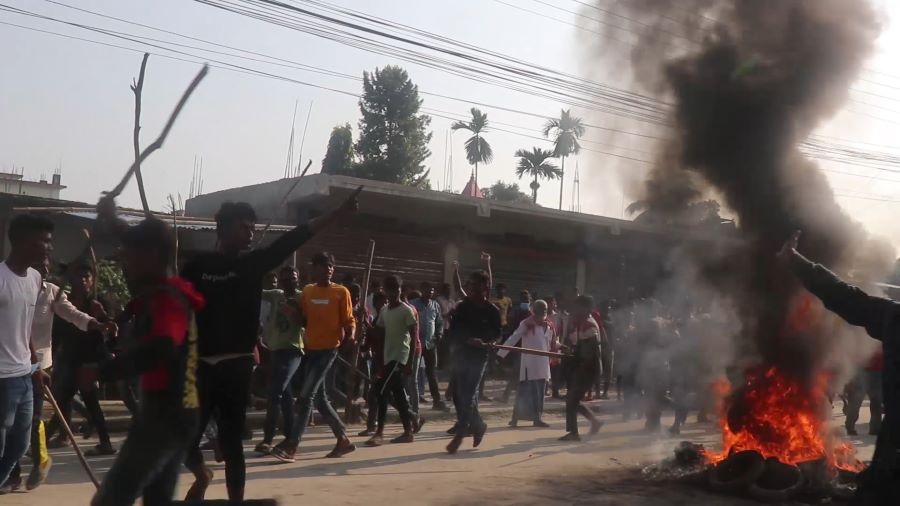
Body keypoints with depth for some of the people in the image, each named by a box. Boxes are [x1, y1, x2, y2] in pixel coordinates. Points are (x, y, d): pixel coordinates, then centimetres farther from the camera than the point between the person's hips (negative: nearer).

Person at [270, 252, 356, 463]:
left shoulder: (341, 292, -3)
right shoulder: (307, 291, 12)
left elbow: (349, 320, -3)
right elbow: (303, 319, 16)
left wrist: (349, 338, -23)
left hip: (328, 348, -6)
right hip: (310, 348, 6)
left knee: (306, 395, -11)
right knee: (319, 397, 9)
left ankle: (291, 445, -8)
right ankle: (343, 440, 20)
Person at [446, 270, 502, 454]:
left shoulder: (492, 311, -2)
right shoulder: (462, 306, 10)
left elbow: (497, 334, -4)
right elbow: (453, 329, 12)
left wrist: (483, 341, -22)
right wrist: (453, 345, -4)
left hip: (478, 356, -5)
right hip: (460, 355, 5)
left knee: (468, 396, -9)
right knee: (459, 395, 8)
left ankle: (459, 436, -7)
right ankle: (477, 425, 29)